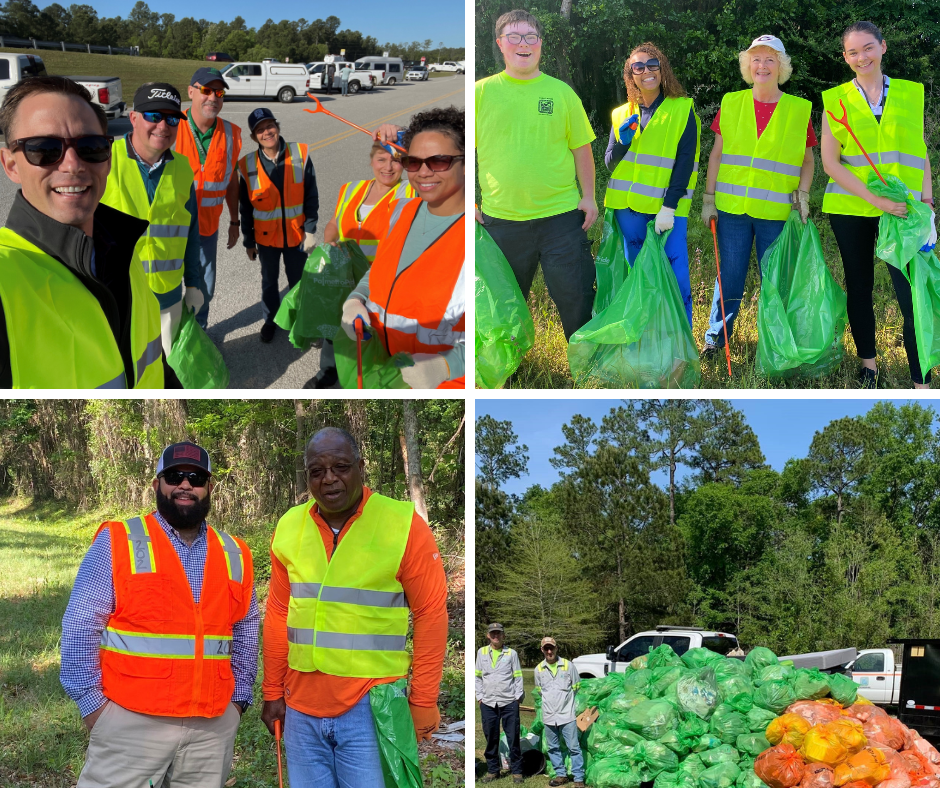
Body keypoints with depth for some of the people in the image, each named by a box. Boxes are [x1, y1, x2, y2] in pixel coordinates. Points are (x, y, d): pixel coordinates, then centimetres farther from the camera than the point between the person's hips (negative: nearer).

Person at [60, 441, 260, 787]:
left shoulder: (235, 554, 10)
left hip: (214, 725, 4)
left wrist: (239, 698, 11)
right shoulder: (117, 543, -3)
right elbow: (81, 627, -5)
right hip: (132, 721, -4)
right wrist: (91, 702, -8)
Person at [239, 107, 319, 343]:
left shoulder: (300, 155, -11)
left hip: (296, 234, 0)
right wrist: (249, 242, 4)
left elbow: (311, 196, -4)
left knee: (298, 280, 13)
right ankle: (270, 320, 38)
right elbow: (246, 208, 0)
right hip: (266, 236, 1)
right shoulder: (248, 165, -10)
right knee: (269, 281, 18)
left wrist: (310, 230, -6)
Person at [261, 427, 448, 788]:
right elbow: (278, 615, 12)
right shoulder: (289, 527, 4)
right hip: (302, 708, 4)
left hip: (372, 708, -4)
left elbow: (431, 615, -7)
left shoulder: (404, 525, -9)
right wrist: (273, 693, 12)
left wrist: (423, 703, -8)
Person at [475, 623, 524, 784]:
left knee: (513, 737, -1)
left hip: (509, 702, -2)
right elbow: (477, 676, 12)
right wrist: (479, 696, 3)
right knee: (491, 738, 5)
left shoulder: (511, 653, 5)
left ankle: (516, 771, 6)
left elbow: (518, 676, 4)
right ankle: (492, 770, 15)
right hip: (488, 703, 2)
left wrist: (518, 697, -3)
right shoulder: (482, 652, 9)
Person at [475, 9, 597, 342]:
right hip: (501, 218, 0)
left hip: (561, 214, 0)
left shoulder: (561, 92, 4)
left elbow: (581, 149, 9)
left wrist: (589, 196, 3)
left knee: (576, 296, 2)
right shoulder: (481, 92, 2)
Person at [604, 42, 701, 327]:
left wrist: (669, 207, -15)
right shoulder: (622, 115, 13)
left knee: (674, 278, -7)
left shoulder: (683, 110, 1)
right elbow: (609, 162, 14)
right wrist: (623, 141, -8)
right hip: (629, 208, 4)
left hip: (668, 209, -4)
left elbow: (685, 162, -6)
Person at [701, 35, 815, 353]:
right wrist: (709, 198, 4)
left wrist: (803, 194, -7)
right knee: (729, 275, 6)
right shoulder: (731, 103, 5)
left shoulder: (799, 110, 2)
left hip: (776, 211, -1)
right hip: (732, 207, 1)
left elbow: (807, 160, 9)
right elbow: (716, 155, 9)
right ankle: (716, 334, 21)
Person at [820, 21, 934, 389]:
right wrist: (875, 199, -13)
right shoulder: (836, 100, 2)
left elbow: (921, 151, 13)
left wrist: (927, 199, 0)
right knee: (859, 288, 11)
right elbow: (830, 163, -4)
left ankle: (922, 382, -6)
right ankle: (868, 362, 27)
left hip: (902, 208, 0)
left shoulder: (910, 93, 7)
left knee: (913, 294, -9)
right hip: (850, 209, 1)